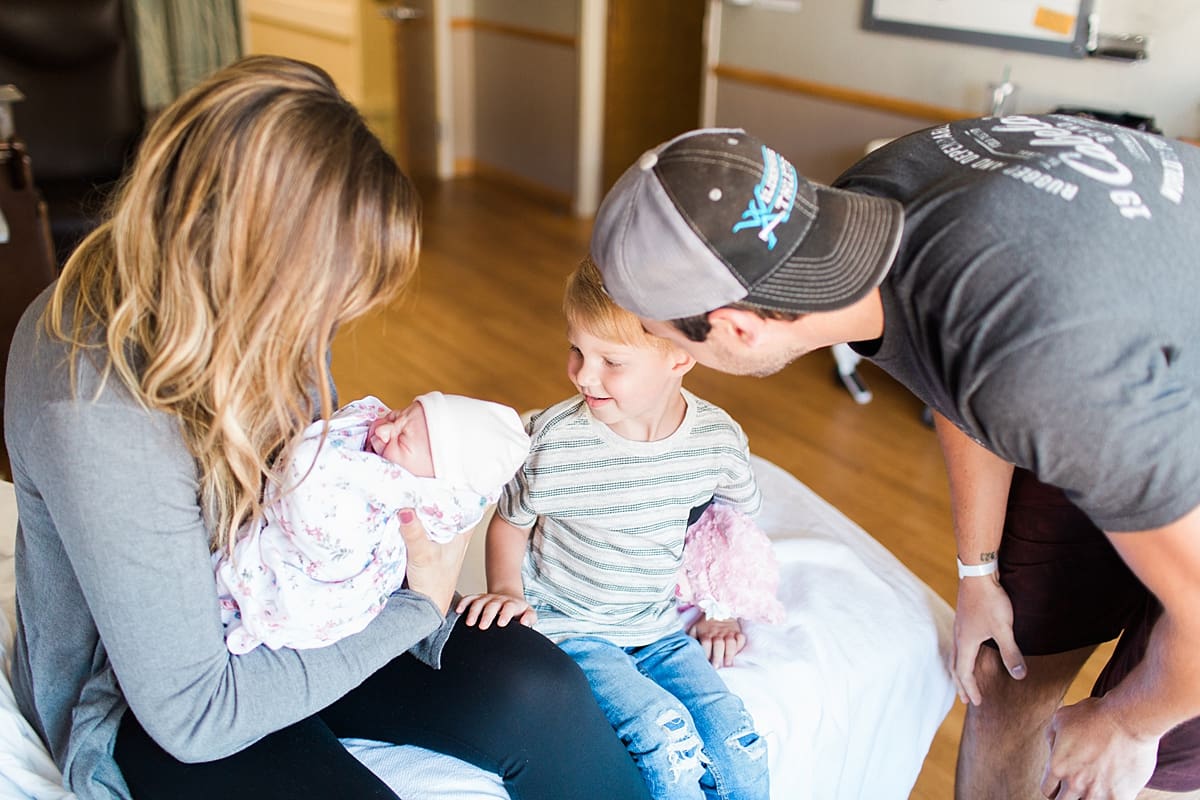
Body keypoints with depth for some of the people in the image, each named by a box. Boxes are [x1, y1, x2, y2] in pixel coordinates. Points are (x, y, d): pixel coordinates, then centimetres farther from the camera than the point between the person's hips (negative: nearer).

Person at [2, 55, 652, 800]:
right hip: (147, 703, -5)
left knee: (534, 690, -16)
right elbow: (193, 712, -26)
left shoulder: (262, 307, -11)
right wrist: (416, 609, -19)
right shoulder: (95, 411, -33)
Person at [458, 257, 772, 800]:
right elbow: (510, 522, 2)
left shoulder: (719, 439, -10)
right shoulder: (552, 440, -18)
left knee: (737, 742, -13)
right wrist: (506, 590, -12)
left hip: (662, 628, 3)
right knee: (664, 731, -24)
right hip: (570, 629, -3)